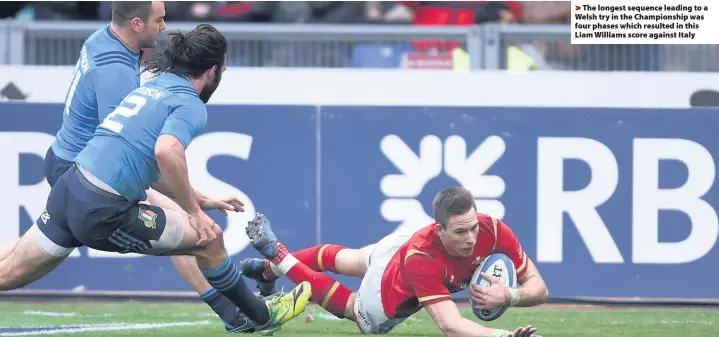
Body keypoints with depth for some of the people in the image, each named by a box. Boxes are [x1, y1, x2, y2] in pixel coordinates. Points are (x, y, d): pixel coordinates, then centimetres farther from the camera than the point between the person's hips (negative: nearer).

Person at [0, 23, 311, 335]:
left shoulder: (153, 87, 20)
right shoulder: (191, 105, -6)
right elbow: (166, 151, -27)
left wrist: (199, 200, 32)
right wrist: (194, 211, -14)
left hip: (67, 192, 8)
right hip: (102, 213, -8)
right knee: (208, 239, 6)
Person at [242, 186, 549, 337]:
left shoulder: (493, 231, -37)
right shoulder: (421, 258, -50)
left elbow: (538, 287, -28)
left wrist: (509, 296, -49)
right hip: (388, 304, -5)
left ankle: (271, 269, 60)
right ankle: (278, 258, 44)